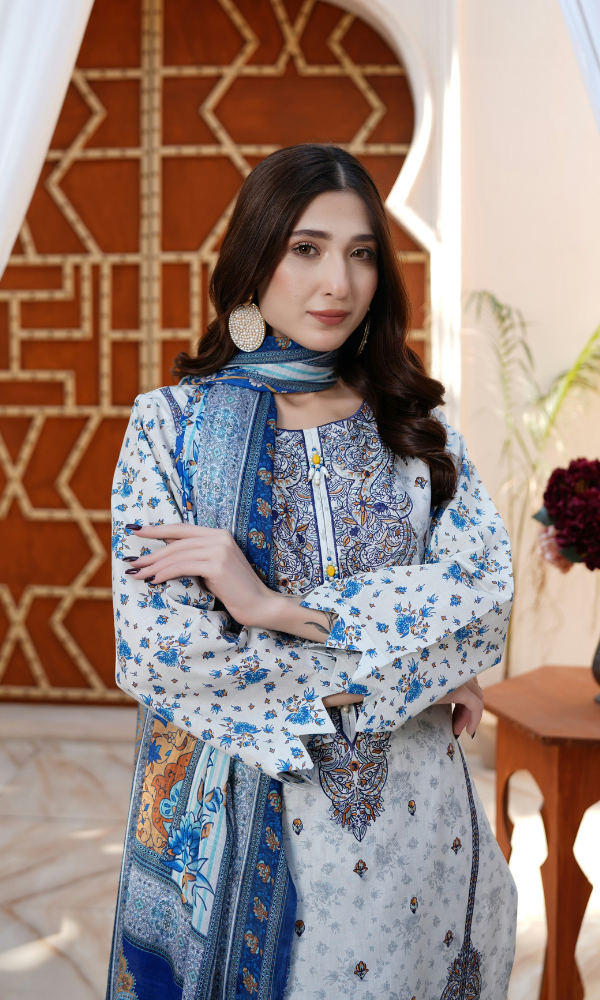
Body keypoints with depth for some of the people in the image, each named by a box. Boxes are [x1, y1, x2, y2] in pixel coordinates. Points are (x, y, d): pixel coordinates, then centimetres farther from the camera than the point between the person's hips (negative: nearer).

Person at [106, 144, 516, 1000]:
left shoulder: (415, 423, 3)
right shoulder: (173, 422, -5)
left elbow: (488, 590, -10)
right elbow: (150, 646, -15)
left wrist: (279, 606, -20)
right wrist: (402, 664, -12)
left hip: (407, 810, 2)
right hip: (237, 811, -2)